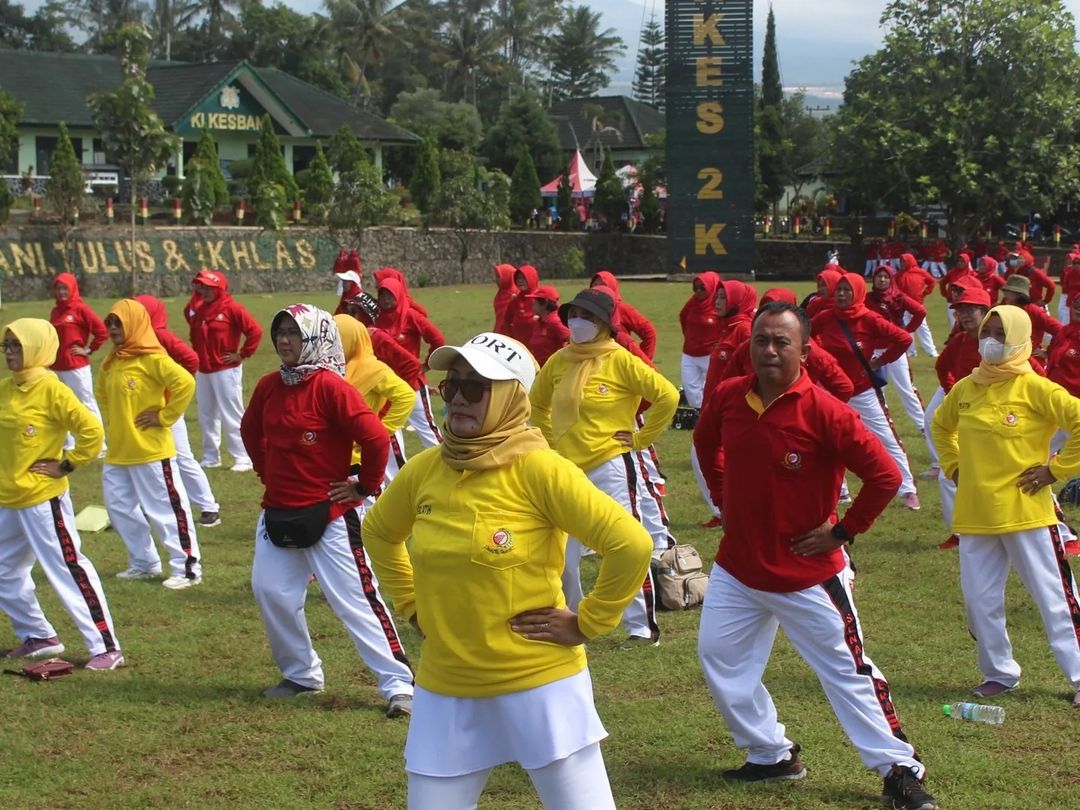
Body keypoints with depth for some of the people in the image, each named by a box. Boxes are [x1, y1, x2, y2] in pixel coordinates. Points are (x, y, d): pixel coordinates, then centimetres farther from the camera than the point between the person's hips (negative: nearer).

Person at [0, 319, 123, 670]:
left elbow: (91, 430, -19)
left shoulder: (52, 390, -15)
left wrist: (66, 465, -13)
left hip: (43, 499, -8)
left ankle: (106, 648, -2)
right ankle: (38, 636, 31)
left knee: (68, 569, -6)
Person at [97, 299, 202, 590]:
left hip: (151, 451, -8)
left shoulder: (153, 359, -14)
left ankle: (188, 568, 6)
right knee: (120, 508, 13)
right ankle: (144, 563, 27)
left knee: (165, 510, -3)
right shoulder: (111, 363, 10)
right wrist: (114, 420, 15)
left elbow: (186, 384, -25)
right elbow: (102, 394, 30)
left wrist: (163, 417, -18)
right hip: (118, 453, 8)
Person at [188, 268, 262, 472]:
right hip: (203, 372, 8)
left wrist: (242, 355, -13)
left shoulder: (232, 308, -11)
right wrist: (197, 355, 13)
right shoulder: (200, 311, 10)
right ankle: (210, 457, 22)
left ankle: (243, 458, -3)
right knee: (207, 415, 13)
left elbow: (255, 331, -16)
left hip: (226, 371, -8)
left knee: (232, 415, -6)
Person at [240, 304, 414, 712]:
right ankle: (301, 674, 27)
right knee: (270, 592, 8)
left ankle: (398, 683, -2)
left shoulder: (330, 386, -16)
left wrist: (364, 486, -11)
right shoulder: (269, 386, 4)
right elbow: (250, 431, 24)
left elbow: (376, 439, -21)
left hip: (328, 514, -7)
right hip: (278, 513, 7)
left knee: (356, 599, -7)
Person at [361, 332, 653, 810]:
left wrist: (586, 624, -12)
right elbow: (378, 533, 22)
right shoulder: (424, 470, 1)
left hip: (539, 684, -5)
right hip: (446, 690, 5)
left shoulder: (538, 468, -15)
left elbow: (631, 544, -19)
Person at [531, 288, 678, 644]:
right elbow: (536, 403, 24)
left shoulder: (621, 361, -9)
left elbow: (668, 397, -13)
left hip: (609, 467, -6)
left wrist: (640, 438, -8)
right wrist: (552, 438, 14)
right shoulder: (558, 361, 6)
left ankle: (643, 626, 1)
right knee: (561, 554, 10)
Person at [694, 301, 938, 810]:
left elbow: (885, 476, -20)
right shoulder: (727, 398, -5)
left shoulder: (824, 413, -21)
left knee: (848, 672, 1)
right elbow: (705, 444, 19)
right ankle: (771, 756, 27)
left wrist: (843, 531, -14)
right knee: (719, 656, 12)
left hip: (808, 573, -6)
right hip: (737, 567, 6)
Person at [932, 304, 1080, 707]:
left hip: (1025, 512, -6)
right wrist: (954, 466, 16)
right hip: (974, 515, 6)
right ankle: (1000, 673, 24)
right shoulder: (965, 388, 7)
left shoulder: (1034, 388, -10)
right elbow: (941, 425, 28)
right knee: (979, 601, 9)